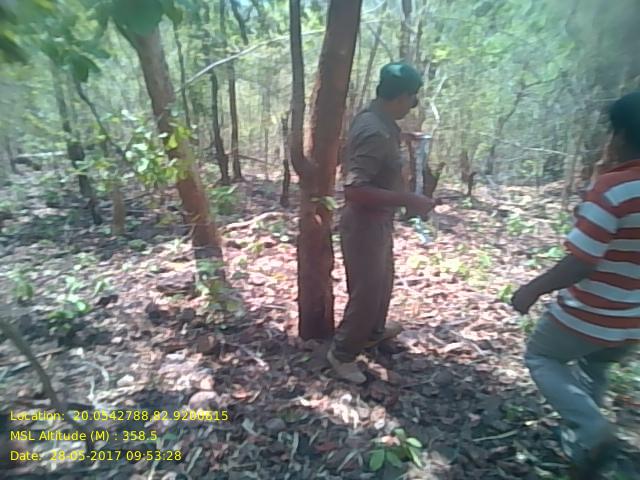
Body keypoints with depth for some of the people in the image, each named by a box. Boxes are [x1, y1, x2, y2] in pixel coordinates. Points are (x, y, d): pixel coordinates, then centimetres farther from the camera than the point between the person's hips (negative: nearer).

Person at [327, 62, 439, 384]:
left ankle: (374, 332, 48)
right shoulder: (375, 132, -26)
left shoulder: (376, 120, 6)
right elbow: (355, 189, -32)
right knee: (366, 292, 3)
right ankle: (341, 353, 24)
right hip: (364, 224, -10)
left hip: (377, 221, 10)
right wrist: (408, 200, -27)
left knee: (382, 281, 26)